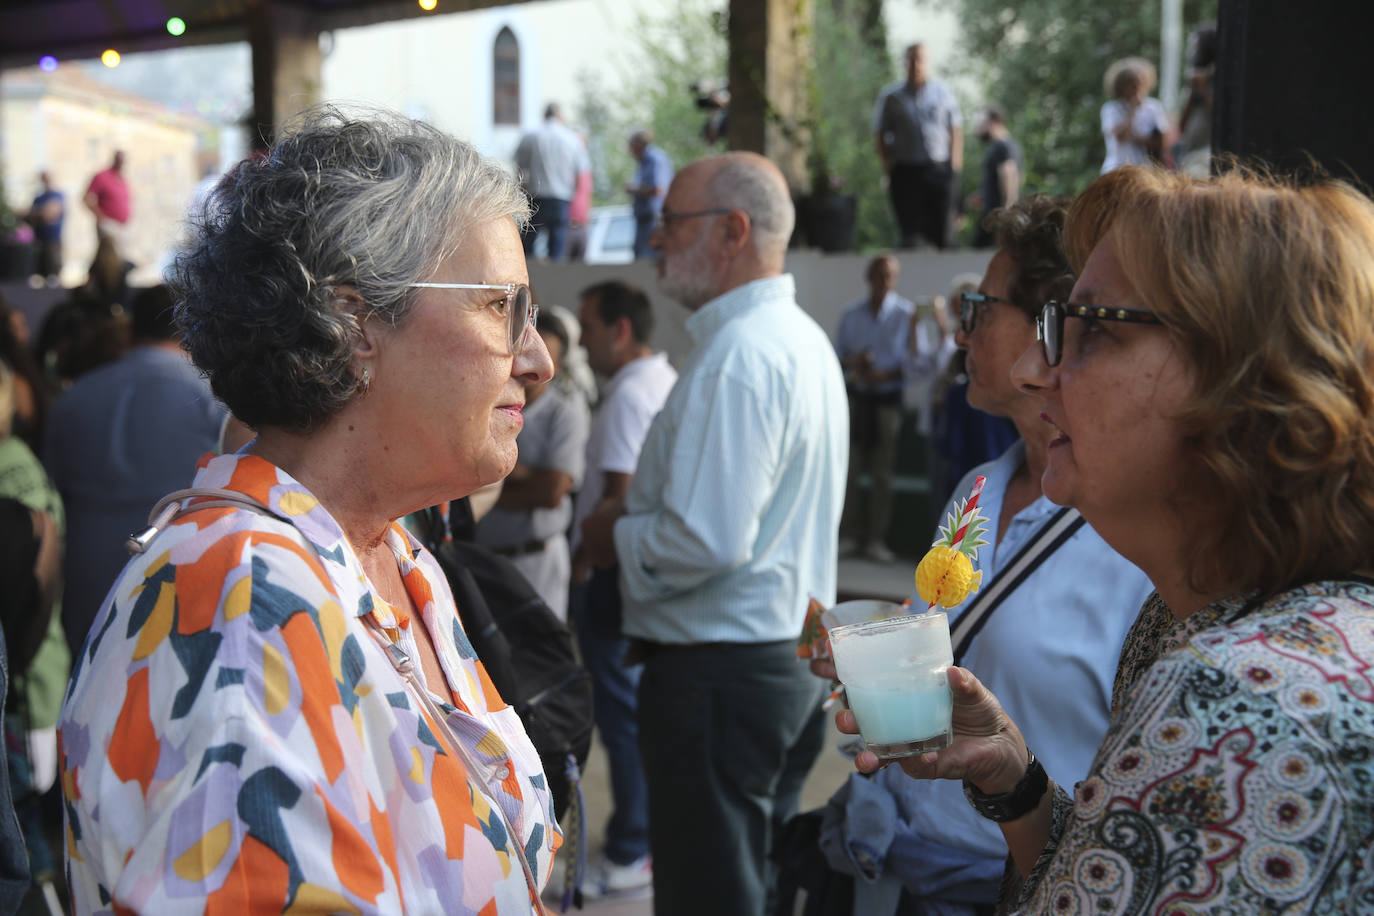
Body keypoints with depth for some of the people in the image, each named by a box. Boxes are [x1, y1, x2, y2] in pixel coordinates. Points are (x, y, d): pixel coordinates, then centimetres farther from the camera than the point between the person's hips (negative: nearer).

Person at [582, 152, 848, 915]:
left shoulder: (734, 357, -20)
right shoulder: (805, 339, 13)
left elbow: (705, 543, -26)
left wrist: (612, 533, -8)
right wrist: (639, 520, 17)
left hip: (720, 670, -10)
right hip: (797, 653, 10)